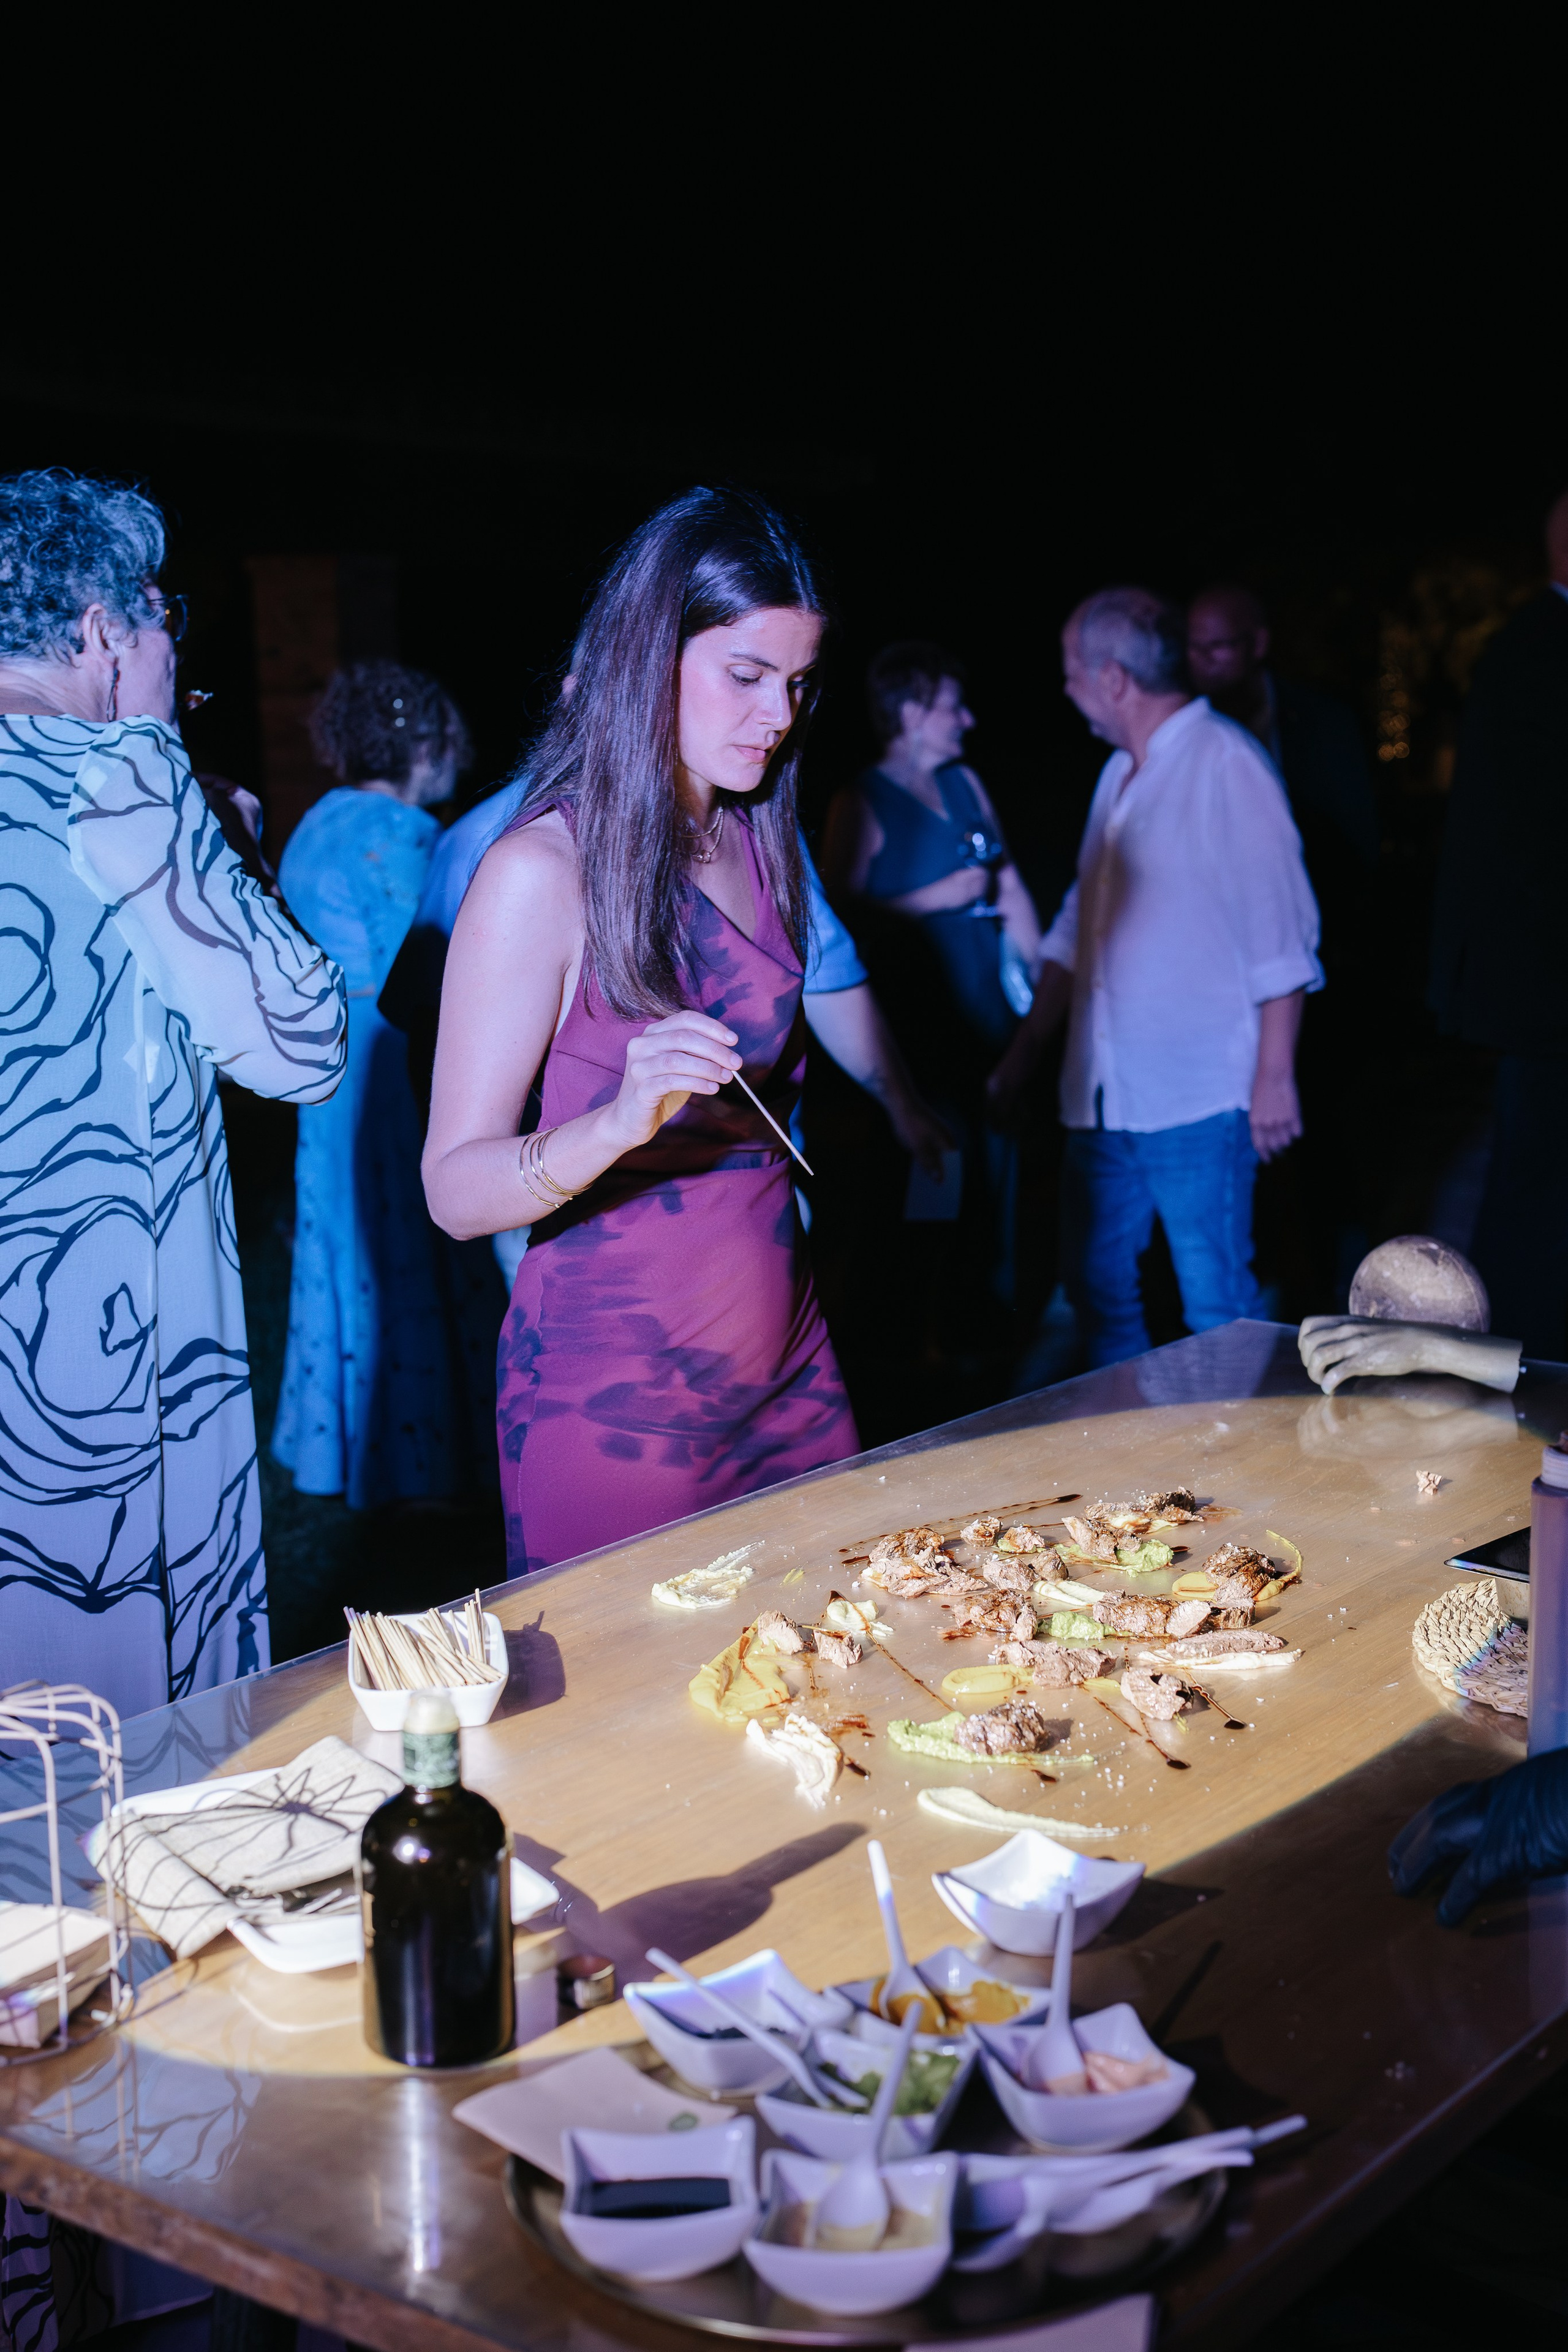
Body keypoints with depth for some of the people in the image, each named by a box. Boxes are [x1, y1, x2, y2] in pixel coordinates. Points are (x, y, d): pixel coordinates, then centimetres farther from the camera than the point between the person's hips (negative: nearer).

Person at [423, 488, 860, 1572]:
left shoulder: (763, 841, 7)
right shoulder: (543, 871, -14)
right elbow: (454, 1189, -17)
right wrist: (617, 1123, -32)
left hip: (788, 1372, 6)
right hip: (614, 1397, -6)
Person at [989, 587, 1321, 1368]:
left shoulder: (1224, 763, -9)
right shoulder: (1120, 774, 15)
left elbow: (1279, 933, -12)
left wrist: (1274, 1076, -15)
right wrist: (1026, 1048, 19)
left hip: (1198, 1103, -8)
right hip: (1104, 1097, 8)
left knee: (1216, 1308, 0)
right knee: (1096, 1288, 14)